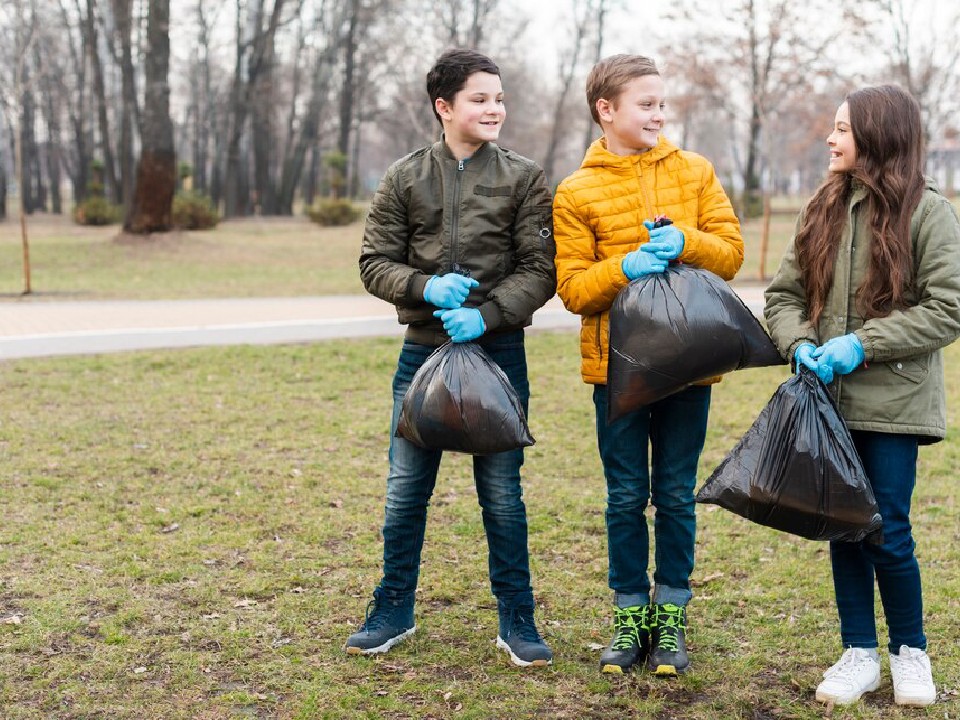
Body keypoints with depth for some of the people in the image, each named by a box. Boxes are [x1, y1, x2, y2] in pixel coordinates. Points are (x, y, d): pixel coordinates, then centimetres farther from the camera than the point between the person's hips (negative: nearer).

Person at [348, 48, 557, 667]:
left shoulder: (524, 178, 1)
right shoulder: (406, 178, 5)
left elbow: (541, 271, -3)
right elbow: (375, 263, 4)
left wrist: (486, 314, -18)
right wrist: (426, 288, -15)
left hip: (498, 353, -1)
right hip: (424, 350, 2)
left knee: (502, 491, 5)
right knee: (405, 488, 7)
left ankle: (516, 619, 18)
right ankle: (395, 611, 24)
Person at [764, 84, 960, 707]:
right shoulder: (826, 208, 8)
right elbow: (784, 293, 11)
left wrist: (863, 343, -17)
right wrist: (800, 345, -9)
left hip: (894, 402, -5)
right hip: (831, 399, 5)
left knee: (888, 533, -2)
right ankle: (859, 654, 23)